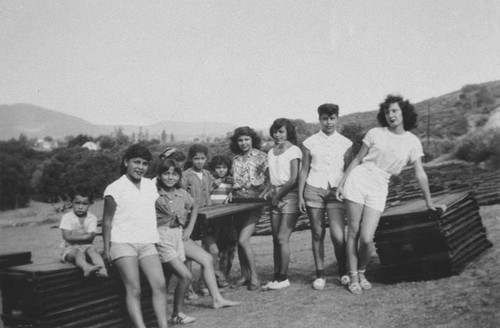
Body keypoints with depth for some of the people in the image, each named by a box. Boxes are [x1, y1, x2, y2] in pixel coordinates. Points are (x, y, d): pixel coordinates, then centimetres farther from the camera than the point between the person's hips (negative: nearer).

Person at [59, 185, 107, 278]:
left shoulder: (92, 218, 3)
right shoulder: (67, 217, -1)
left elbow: (90, 238, -7)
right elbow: (67, 237, -13)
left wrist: (75, 237, -16)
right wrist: (84, 236, -16)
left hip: (85, 246, 2)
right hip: (70, 248, -2)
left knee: (92, 249, -31)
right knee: (78, 253, -35)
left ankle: (102, 270, -57)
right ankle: (86, 267, -69)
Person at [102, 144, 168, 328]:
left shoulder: (150, 185, 12)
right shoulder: (115, 189, -4)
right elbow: (107, 221, -1)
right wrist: (107, 249, -6)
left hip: (147, 243, 5)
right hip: (123, 243, -4)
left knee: (160, 285, -10)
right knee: (134, 290, -15)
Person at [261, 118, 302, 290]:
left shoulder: (293, 150, -5)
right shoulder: (271, 152, 15)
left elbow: (293, 179, -11)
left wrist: (278, 196, -7)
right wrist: (270, 191, -2)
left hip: (290, 196, -6)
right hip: (276, 198, 6)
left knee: (282, 238, -9)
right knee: (276, 239, 5)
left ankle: (283, 278, 1)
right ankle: (277, 276, 11)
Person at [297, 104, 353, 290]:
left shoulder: (345, 143, 7)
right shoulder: (310, 142, 7)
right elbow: (304, 170, 9)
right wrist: (300, 196, 5)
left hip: (336, 190, -1)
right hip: (314, 189, 1)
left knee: (338, 236, -10)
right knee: (317, 234, 4)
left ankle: (343, 271, 13)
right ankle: (320, 275, 15)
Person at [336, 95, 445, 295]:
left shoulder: (412, 141, 3)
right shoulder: (375, 134, 1)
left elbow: (420, 174, 7)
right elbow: (357, 159, 6)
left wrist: (429, 202, 11)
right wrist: (342, 182, 1)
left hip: (379, 189, 0)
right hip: (357, 180, 0)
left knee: (366, 239, -9)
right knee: (353, 232, 0)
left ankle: (362, 272, 19)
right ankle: (353, 277, 14)